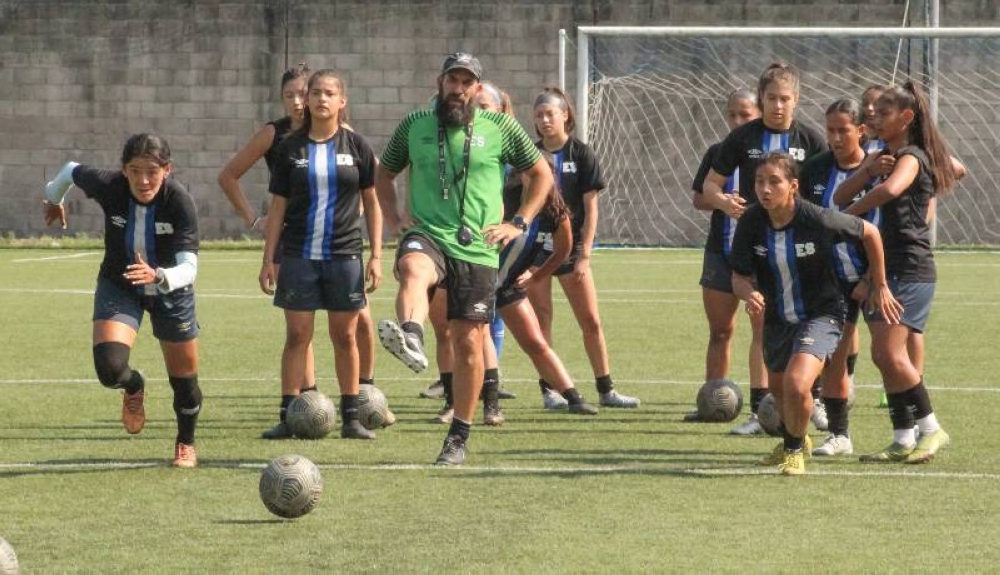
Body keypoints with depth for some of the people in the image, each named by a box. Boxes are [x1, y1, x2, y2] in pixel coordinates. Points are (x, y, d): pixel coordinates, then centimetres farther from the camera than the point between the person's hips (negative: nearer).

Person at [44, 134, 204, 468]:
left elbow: (188, 268, -36)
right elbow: (72, 171, -2)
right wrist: (53, 198, 19)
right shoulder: (108, 186, -25)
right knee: (109, 367, -22)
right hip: (118, 287, 1)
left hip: (171, 290, -1)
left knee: (184, 377, 8)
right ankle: (134, 387, 17)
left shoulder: (180, 202, -30)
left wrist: (157, 276, -57)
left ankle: (186, 443, 40)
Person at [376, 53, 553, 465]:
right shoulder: (414, 126, 10)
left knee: (469, 343, 2)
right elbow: (385, 173, 25)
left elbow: (541, 175, 16)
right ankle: (411, 341, -68)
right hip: (426, 235, -1)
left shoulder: (501, 129, 6)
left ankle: (458, 438, 15)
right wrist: (393, 219, 11)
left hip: (477, 249, 1)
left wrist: (519, 223, 7)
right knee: (414, 268, -38)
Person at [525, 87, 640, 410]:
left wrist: (584, 255, -8)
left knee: (591, 321, 0)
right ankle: (549, 390, 5)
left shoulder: (581, 155, -1)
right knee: (541, 320, 0)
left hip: (571, 247, -1)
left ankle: (605, 389, 9)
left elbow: (590, 209, -3)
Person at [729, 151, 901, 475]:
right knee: (778, 387, 23)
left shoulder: (819, 220, -25)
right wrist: (749, 293, -32)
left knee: (796, 385, -25)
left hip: (821, 314, -5)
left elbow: (869, 233, -8)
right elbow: (739, 277, -7)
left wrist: (880, 288, 1)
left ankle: (794, 449, 4)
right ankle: (793, 440, 56)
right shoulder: (751, 223, -16)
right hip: (777, 318, 5)